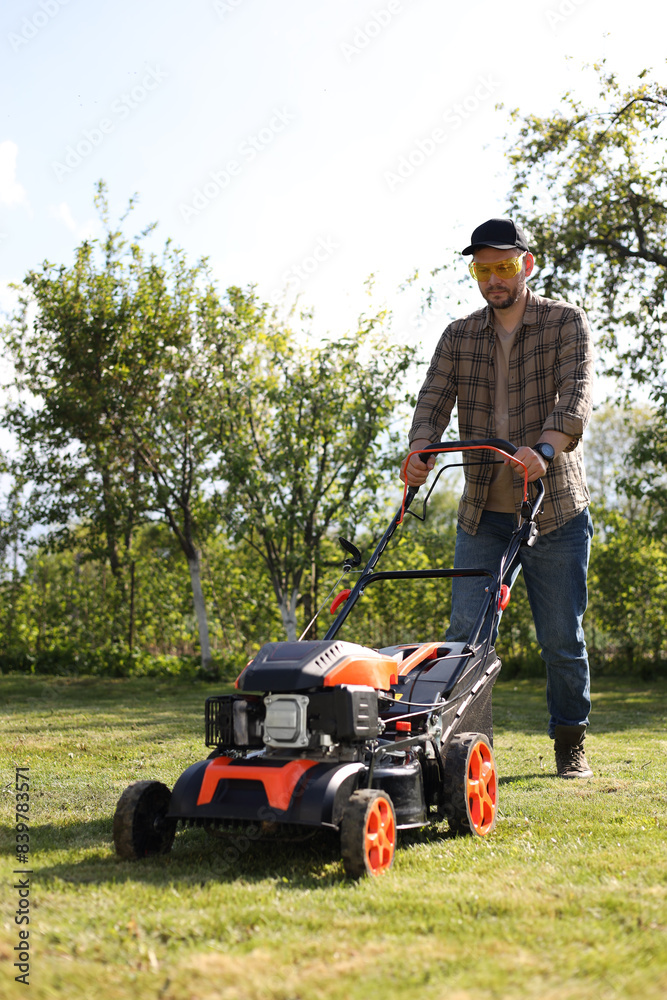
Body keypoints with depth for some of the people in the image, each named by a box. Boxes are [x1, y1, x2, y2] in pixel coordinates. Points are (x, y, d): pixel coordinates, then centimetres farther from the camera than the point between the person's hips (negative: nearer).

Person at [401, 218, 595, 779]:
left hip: (555, 509, -2)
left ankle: (571, 745, 20)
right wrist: (420, 451, -24)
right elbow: (435, 398, -2)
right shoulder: (458, 337, 10)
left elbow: (577, 392, -17)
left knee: (562, 637, 3)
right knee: (466, 632, -4)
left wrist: (545, 447, -36)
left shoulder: (567, 323, -1)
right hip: (482, 513, 3)